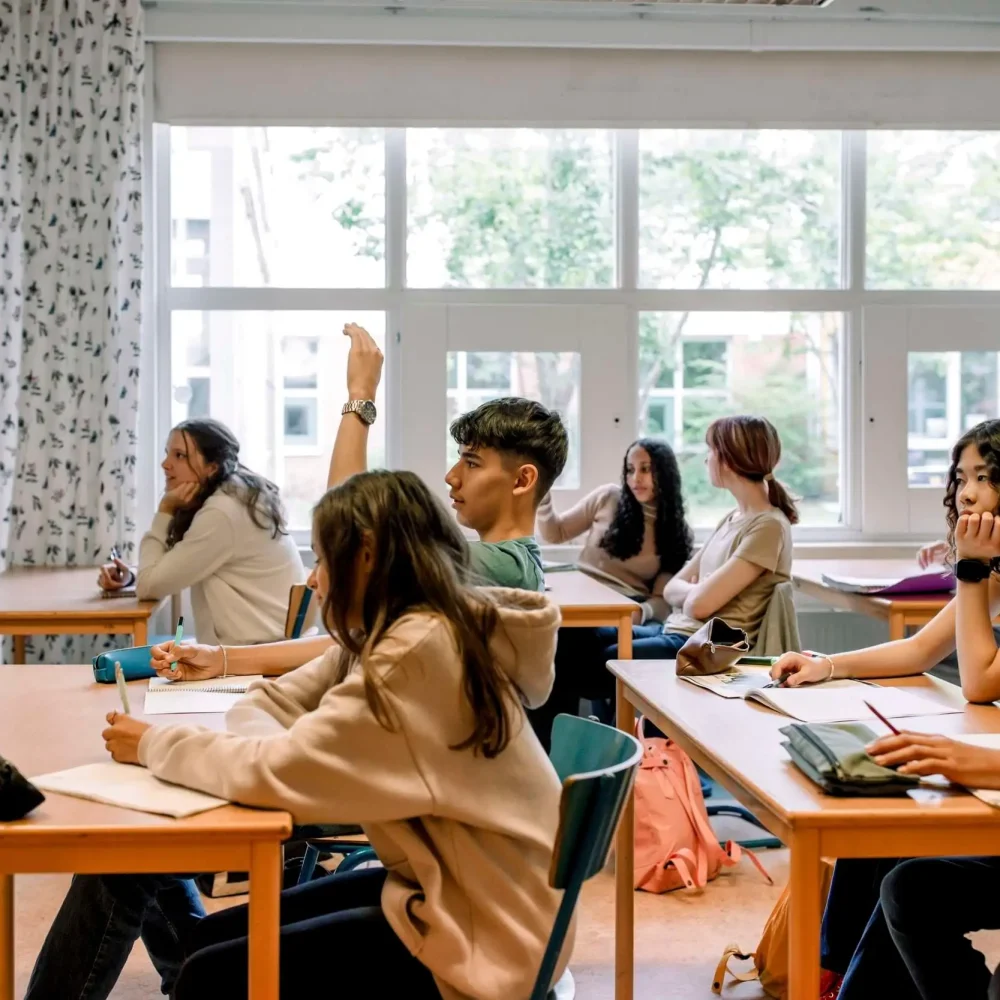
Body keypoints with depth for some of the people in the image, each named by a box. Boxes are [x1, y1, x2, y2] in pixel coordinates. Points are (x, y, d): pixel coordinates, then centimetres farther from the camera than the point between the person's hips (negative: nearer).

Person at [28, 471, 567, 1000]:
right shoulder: (403, 633, 7)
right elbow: (272, 704, 10)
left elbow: (278, 771, -26)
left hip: (487, 935, -9)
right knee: (203, 940, 9)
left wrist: (154, 744, -10)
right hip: (443, 888, 9)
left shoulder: (422, 649, -25)